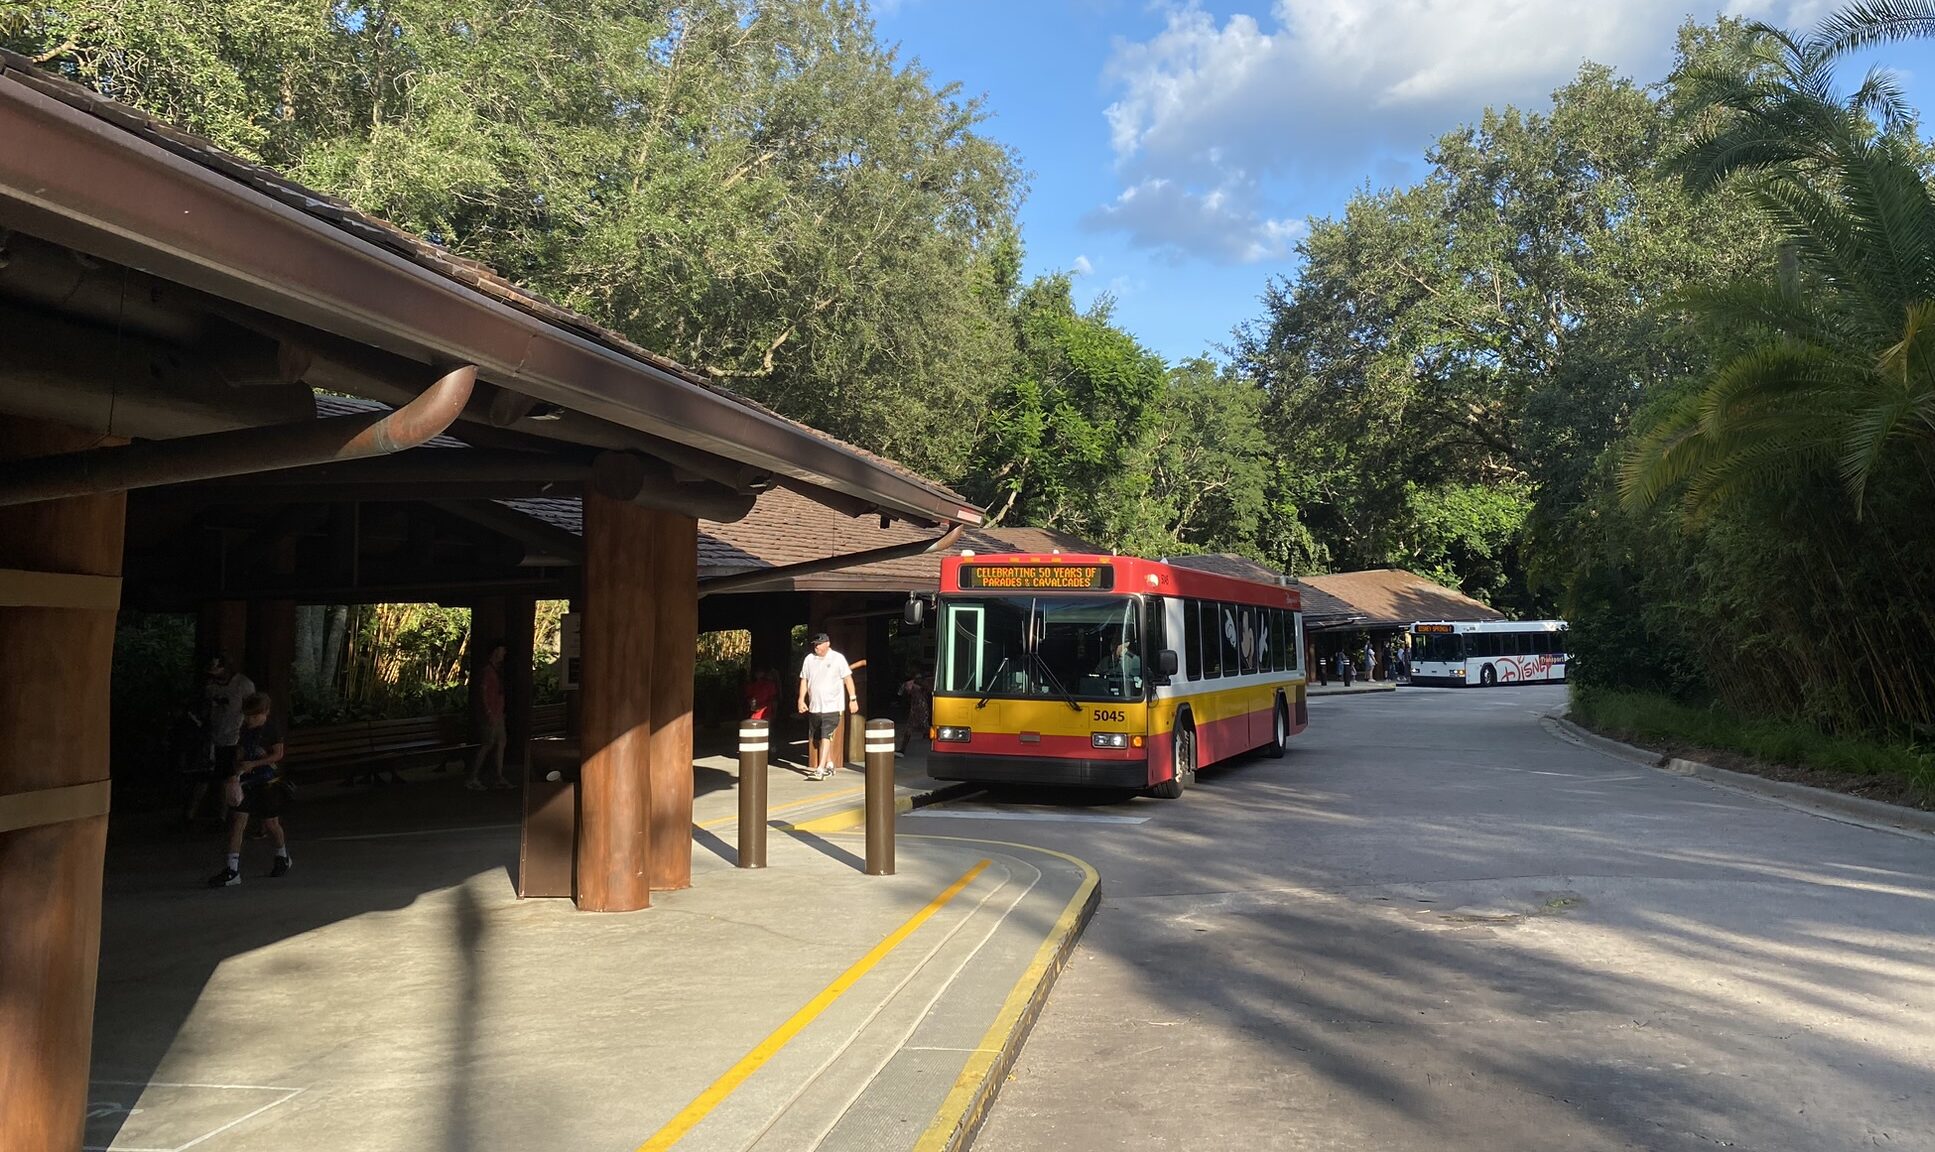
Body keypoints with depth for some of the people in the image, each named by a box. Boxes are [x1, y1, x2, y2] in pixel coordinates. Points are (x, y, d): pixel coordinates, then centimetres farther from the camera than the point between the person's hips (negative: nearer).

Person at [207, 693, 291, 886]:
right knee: (237, 821, -6)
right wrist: (236, 773, -6)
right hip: (246, 782, 4)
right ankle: (232, 871, -5)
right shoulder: (245, 730, 8)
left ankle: (283, 857, 31)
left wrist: (253, 764, -17)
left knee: (270, 823, 5)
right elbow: (240, 755, 10)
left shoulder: (273, 728, -6)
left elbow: (278, 754, -10)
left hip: (268, 782, -4)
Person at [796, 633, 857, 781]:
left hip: (831, 706, -5)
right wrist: (801, 699, 3)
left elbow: (847, 678, -2)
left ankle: (820, 770, -19)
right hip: (814, 706, 5)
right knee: (817, 739, 12)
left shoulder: (837, 658, -4)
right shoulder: (809, 659, 8)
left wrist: (853, 699, -6)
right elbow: (804, 680, 12)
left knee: (825, 737, -14)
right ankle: (829, 765, 27)